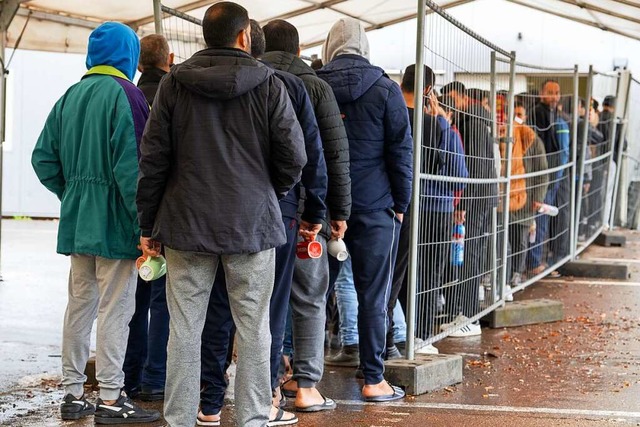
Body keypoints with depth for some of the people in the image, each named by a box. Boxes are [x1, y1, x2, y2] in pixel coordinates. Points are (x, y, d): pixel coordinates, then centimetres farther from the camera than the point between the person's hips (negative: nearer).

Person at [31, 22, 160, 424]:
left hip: (77, 220, 7)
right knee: (115, 309, -2)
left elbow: (44, 159, 10)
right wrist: (145, 223, -16)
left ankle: (74, 394, 17)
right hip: (115, 221, -7)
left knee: (79, 305, 12)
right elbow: (130, 164, -19)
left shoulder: (70, 97, 10)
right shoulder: (125, 94, -12)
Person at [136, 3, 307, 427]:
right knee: (253, 329, 5)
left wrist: (148, 225, 9)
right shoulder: (267, 84, -3)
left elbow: (153, 159, 2)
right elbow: (294, 156, -4)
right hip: (253, 224, -1)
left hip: (187, 222, 2)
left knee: (185, 329, 4)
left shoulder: (173, 84, 2)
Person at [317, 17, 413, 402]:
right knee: (373, 296, 2)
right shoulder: (385, 90, -5)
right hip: (373, 206, -3)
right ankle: (374, 380, 5)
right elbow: (401, 151, -4)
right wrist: (401, 204, 4)